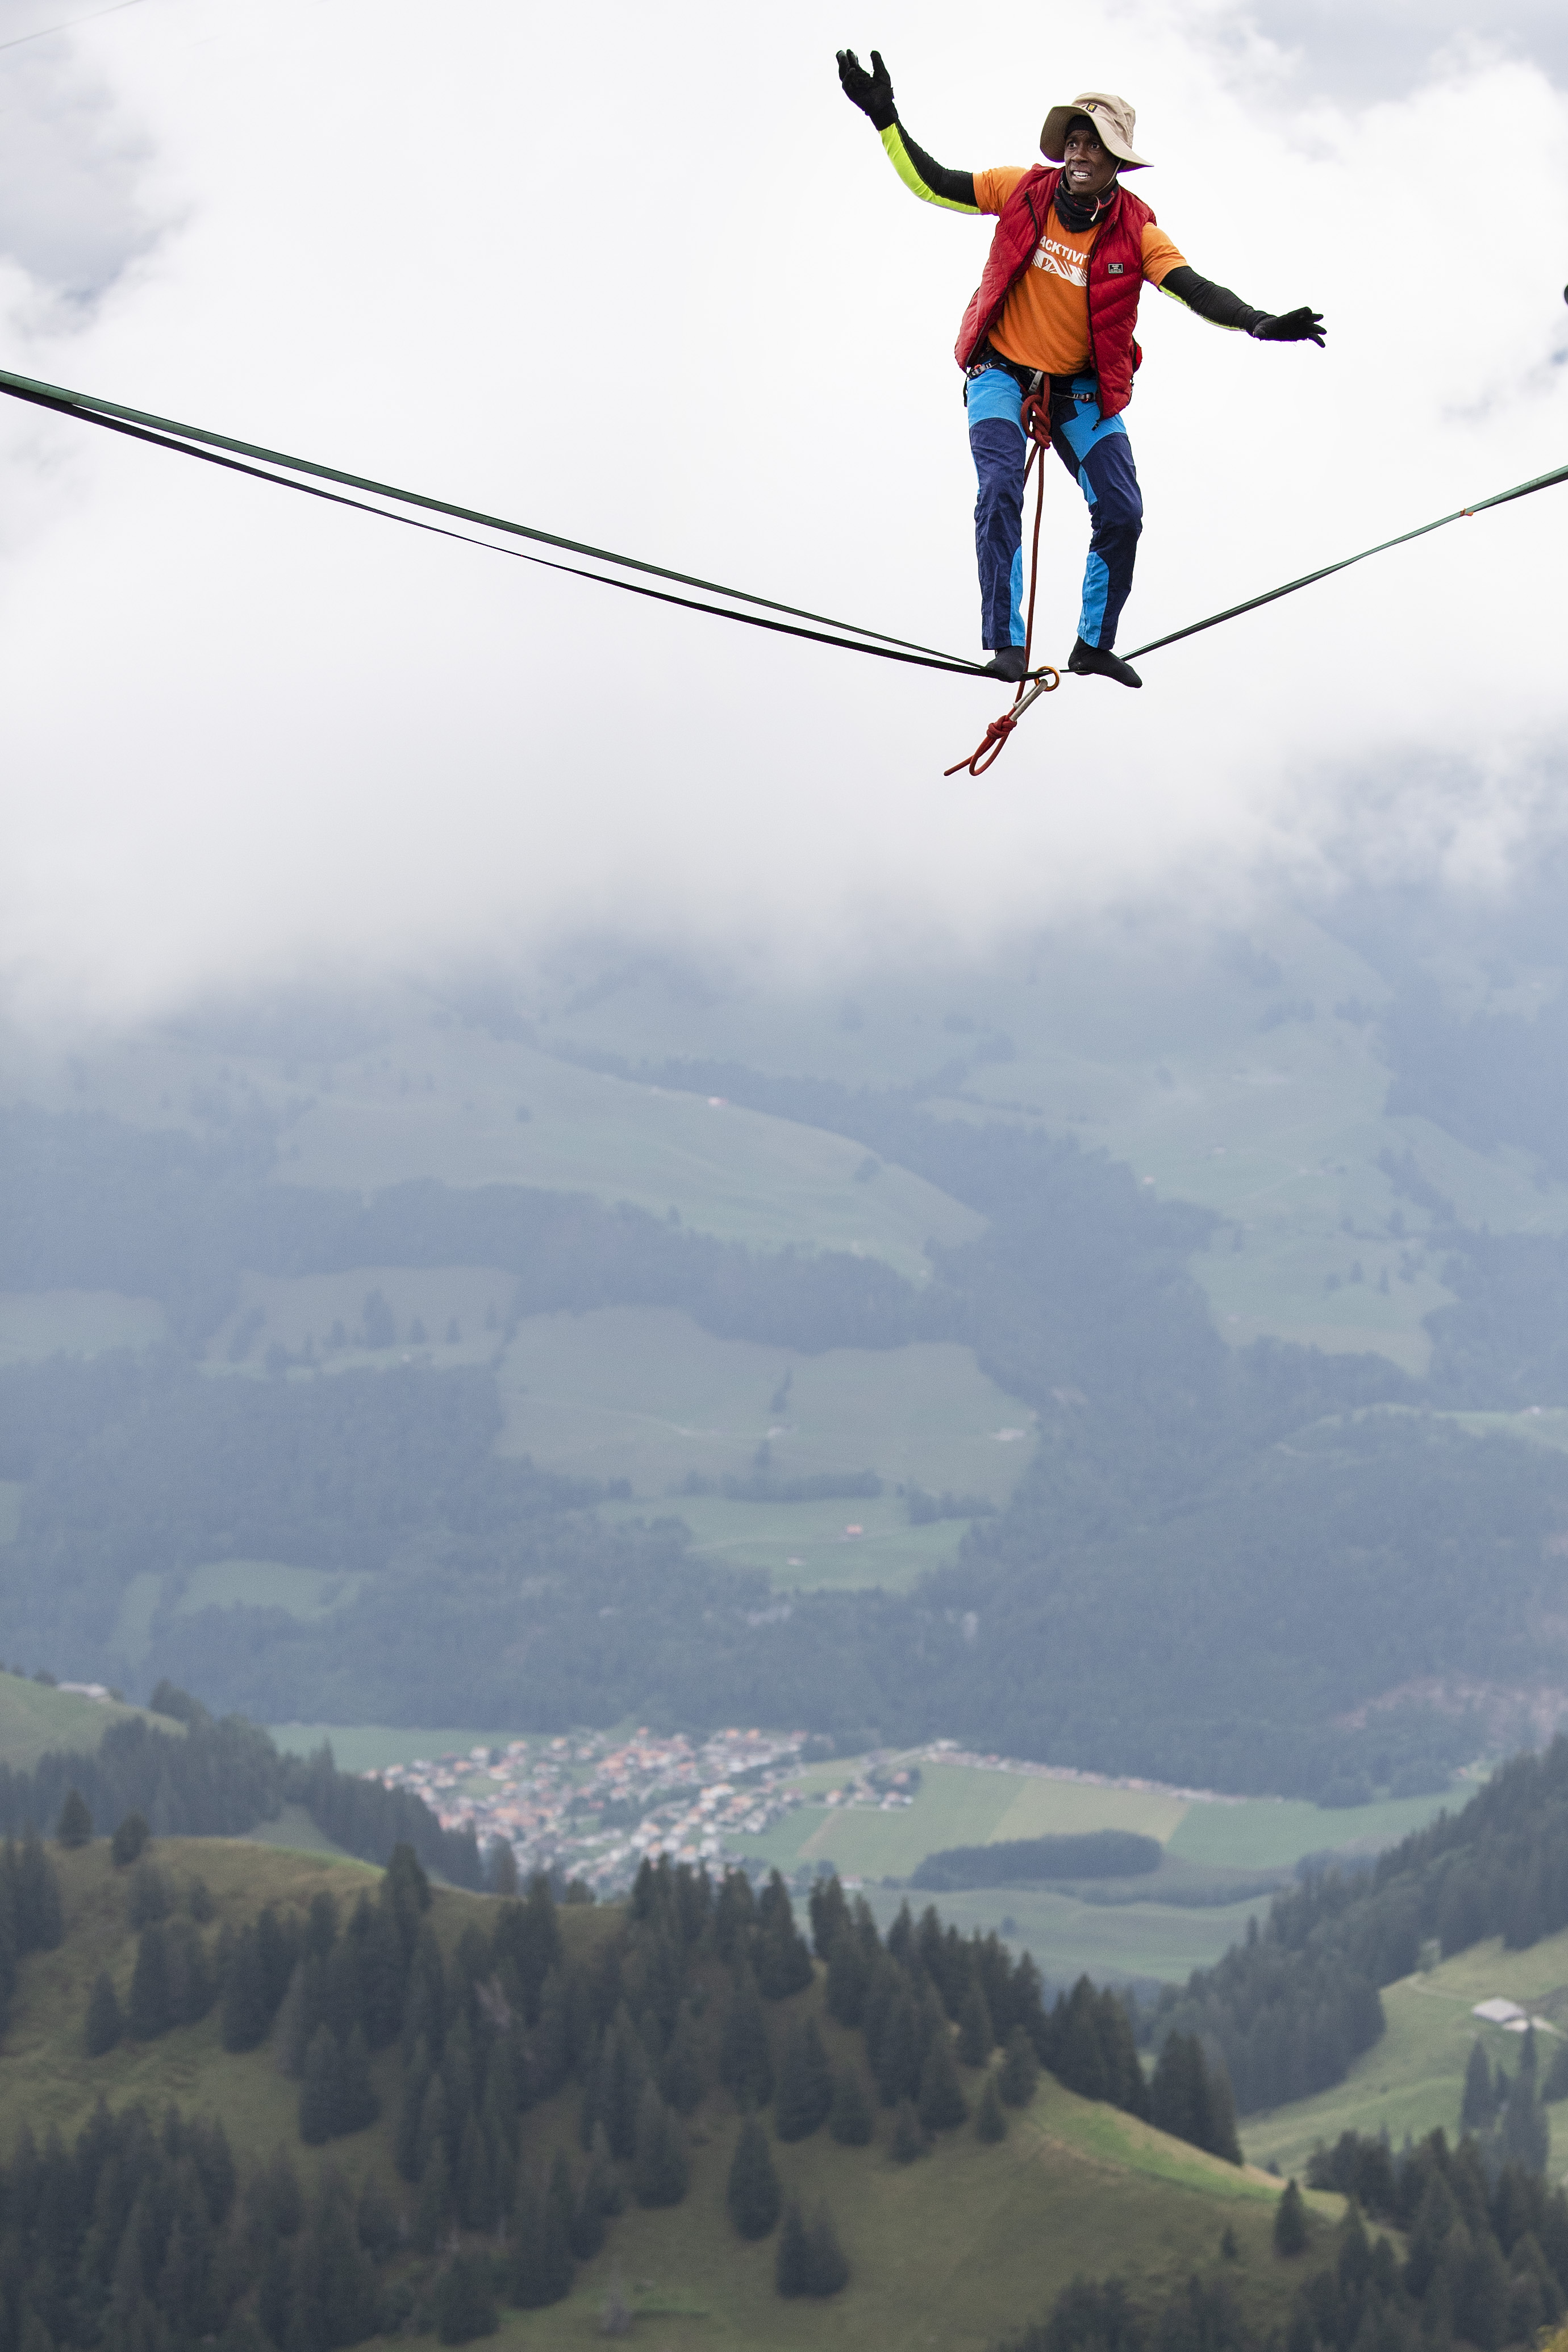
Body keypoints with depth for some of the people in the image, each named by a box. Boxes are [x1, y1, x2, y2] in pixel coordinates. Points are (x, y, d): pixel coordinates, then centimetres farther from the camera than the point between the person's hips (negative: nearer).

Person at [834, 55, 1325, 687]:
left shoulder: (1135, 230, -11)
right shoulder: (1024, 191, -10)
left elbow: (1195, 290, -20)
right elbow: (934, 184, -2)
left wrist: (1261, 324, -36)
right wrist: (886, 120, -12)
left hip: (1082, 390, 2)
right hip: (1002, 373, -2)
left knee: (1122, 514, -5)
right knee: (1000, 490, -23)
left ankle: (1095, 644, 14)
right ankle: (1005, 645, -22)